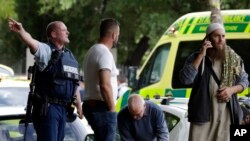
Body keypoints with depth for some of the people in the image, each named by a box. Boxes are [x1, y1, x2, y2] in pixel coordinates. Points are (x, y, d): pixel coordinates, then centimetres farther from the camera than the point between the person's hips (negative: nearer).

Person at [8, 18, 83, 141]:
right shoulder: (46, 50, -7)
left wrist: (79, 105, 28)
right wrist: (21, 32, -51)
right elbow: (32, 43, -30)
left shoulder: (69, 56, 18)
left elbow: (74, 84, 26)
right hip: (47, 107, -8)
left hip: (63, 108, 8)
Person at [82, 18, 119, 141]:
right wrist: (112, 108, -17)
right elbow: (105, 85, -23)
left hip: (90, 104, 10)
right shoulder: (104, 53, -14)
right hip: (102, 107, -10)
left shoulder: (92, 51, 18)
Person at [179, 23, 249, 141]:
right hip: (202, 113, -2)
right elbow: (185, 79, -14)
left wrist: (232, 89, -7)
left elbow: (244, 81, 15)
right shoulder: (196, 58, 0)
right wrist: (201, 56, -16)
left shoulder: (234, 59, 7)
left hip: (224, 114, 2)